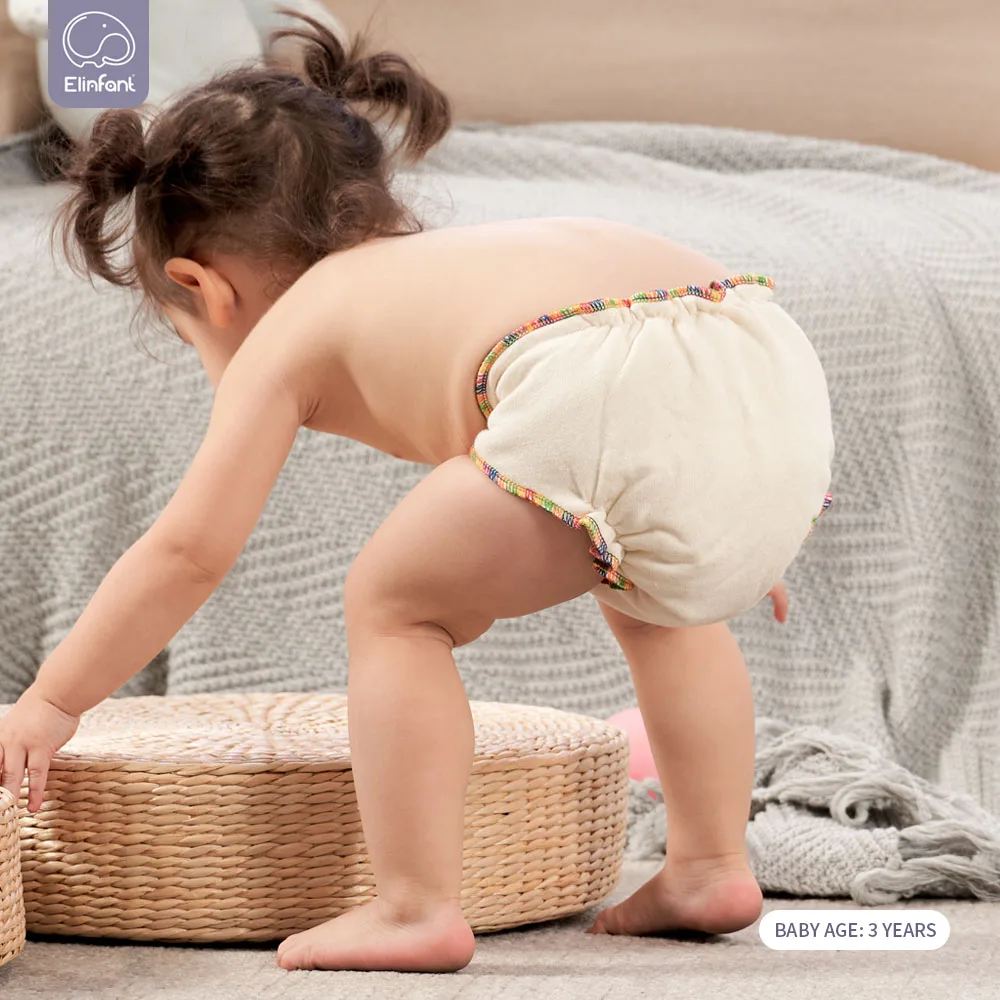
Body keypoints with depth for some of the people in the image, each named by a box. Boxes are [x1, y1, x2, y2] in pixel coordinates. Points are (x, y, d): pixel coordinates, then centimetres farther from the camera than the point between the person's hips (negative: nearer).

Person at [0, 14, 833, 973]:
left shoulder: (288, 335, 22)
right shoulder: (473, 254, 41)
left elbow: (188, 551, 17)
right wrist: (728, 534, 52)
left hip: (602, 397, -7)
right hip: (779, 369, 8)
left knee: (393, 603, 13)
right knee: (652, 599, 35)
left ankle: (417, 907, 8)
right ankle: (711, 866, 33)